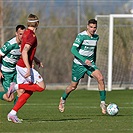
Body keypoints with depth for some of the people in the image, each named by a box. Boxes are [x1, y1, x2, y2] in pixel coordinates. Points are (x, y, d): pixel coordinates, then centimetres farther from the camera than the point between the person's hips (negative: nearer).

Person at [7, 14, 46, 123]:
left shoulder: (27, 33, 12)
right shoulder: (32, 36, -17)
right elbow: (24, 52, -27)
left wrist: (35, 59, 29)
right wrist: (28, 69, -30)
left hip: (21, 66, 9)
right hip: (24, 66, -9)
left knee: (28, 92, 10)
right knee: (41, 86, -5)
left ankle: (13, 113, 4)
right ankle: (16, 86, -11)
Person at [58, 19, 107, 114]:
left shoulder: (96, 37, 4)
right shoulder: (81, 36, -16)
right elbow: (73, 49, -22)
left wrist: (94, 62, 26)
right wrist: (84, 60, -31)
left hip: (90, 63, 4)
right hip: (78, 64, -4)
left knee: (100, 78, -20)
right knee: (73, 86, 6)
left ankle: (103, 103, -14)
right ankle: (63, 99, 36)